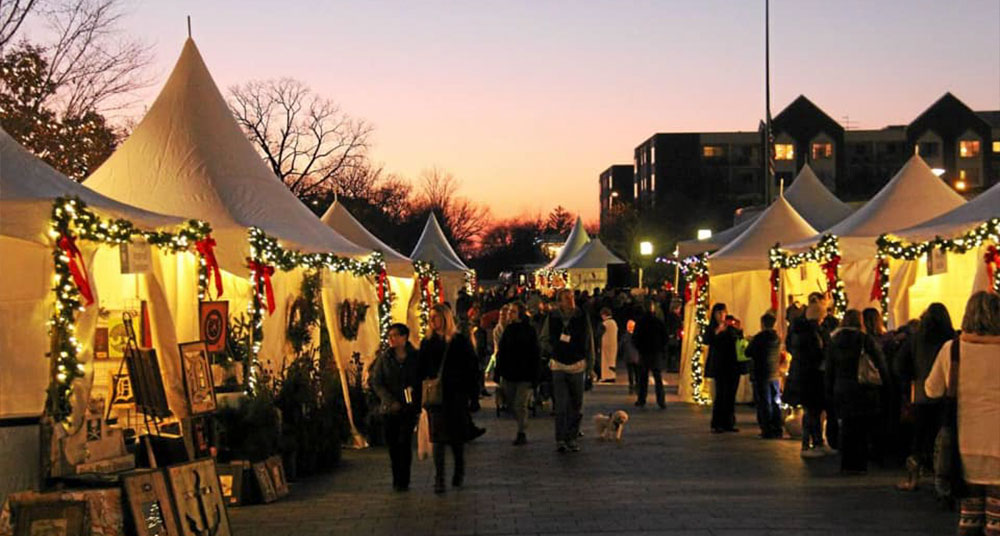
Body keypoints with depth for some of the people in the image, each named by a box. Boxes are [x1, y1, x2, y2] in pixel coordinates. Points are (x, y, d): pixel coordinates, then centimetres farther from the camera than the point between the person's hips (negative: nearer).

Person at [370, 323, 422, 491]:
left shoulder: (415, 357, 0)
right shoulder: (384, 358, 4)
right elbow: (376, 383, 2)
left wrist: (417, 401, -7)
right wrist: (391, 402, -8)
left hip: (409, 408, -2)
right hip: (390, 408, 2)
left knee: (404, 443, -10)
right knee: (393, 444, 4)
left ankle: (403, 481, -4)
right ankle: (398, 480, 15)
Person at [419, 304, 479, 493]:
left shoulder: (460, 341, -1)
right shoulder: (427, 342, 7)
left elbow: (471, 369, -1)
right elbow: (421, 371, 9)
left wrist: (472, 394, -7)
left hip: (456, 395, -1)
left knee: (457, 435, 8)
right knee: (438, 437, -4)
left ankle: (459, 471, 31)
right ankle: (439, 479, -4)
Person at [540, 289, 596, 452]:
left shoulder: (582, 317, -2)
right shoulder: (552, 318, -2)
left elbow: (589, 343, 4)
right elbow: (544, 340, 11)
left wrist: (590, 366, 4)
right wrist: (554, 351, -5)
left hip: (577, 366, 1)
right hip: (558, 365, -1)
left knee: (576, 406, 8)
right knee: (560, 405, -7)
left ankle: (572, 438, 19)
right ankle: (560, 439, -4)